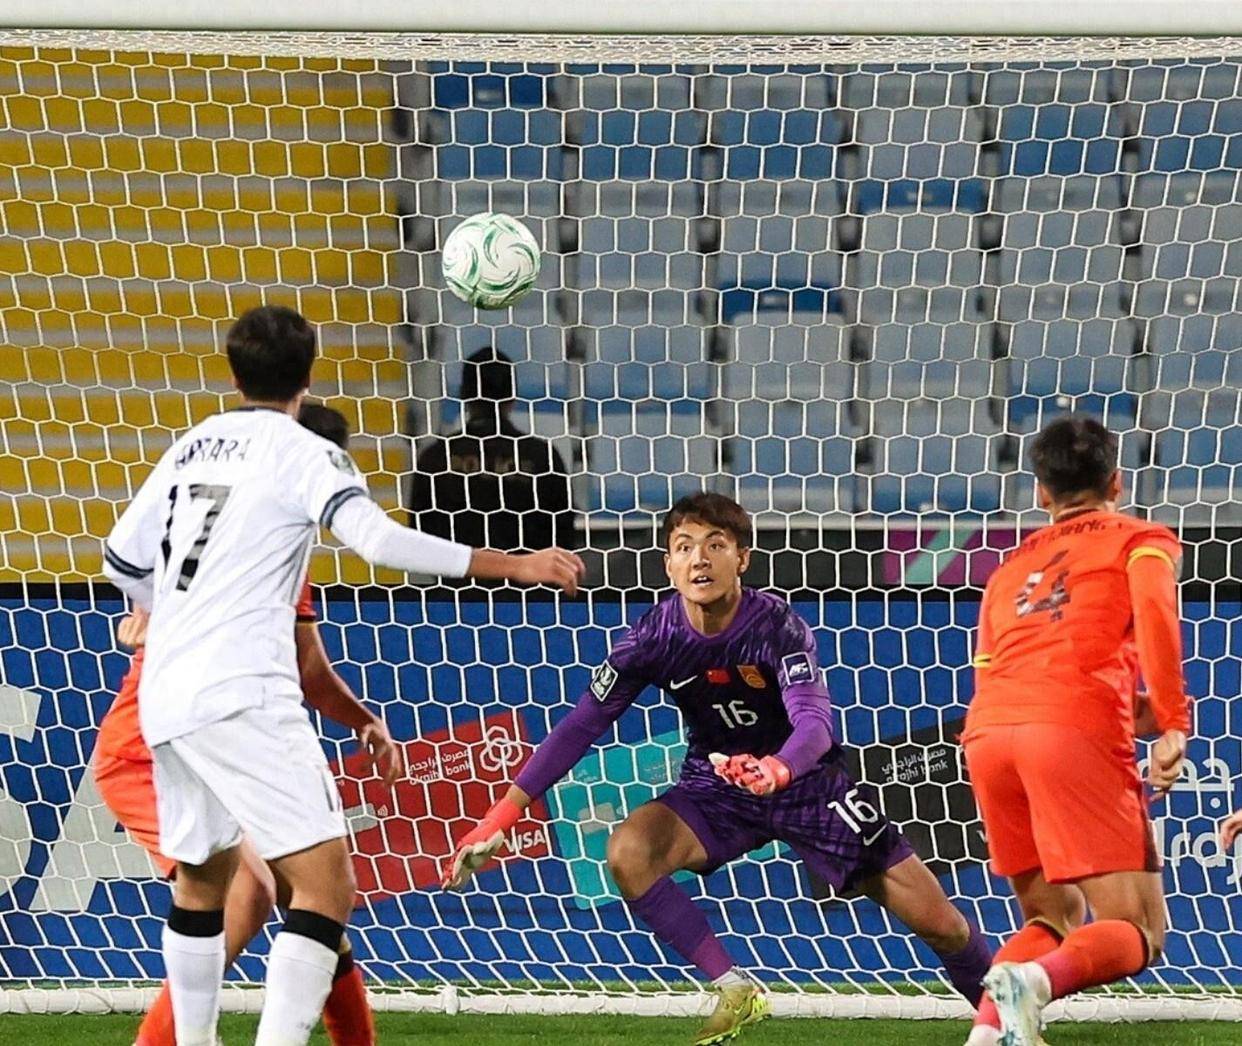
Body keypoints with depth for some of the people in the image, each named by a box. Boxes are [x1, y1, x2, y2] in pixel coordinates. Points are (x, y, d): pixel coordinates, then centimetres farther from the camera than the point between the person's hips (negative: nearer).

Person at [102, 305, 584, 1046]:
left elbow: (122, 562, 23)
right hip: (242, 697, -8)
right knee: (328, 884, -11)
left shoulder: (193, 446, 17)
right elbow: (380, 540, -19)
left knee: (202, 877, 26)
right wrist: (511, 565, -20)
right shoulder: (303, 453, -3)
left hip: (165, 699, 8)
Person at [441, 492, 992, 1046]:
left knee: (938, 922, -6)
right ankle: (735, 991, -15)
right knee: (628, 852, -27)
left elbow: (814, 720, -37)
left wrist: (777, 768, -61)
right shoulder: (656, 634, -16)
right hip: (718, 783, 2)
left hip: (808, 779, -2)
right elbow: (583, 723, -12)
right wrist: (503, 814, -17)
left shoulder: (777, 625, -24)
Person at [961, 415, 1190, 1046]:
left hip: (987, 733, 5)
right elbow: (1154, 607, -4)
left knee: (1052, 918, 19)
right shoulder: (1140, 539, 18)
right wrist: (1172, 725, -8)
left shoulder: (1010, 568, 32)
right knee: (1136, 933, -2)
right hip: (1076, 730, -5)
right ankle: (1035, 981, -33)